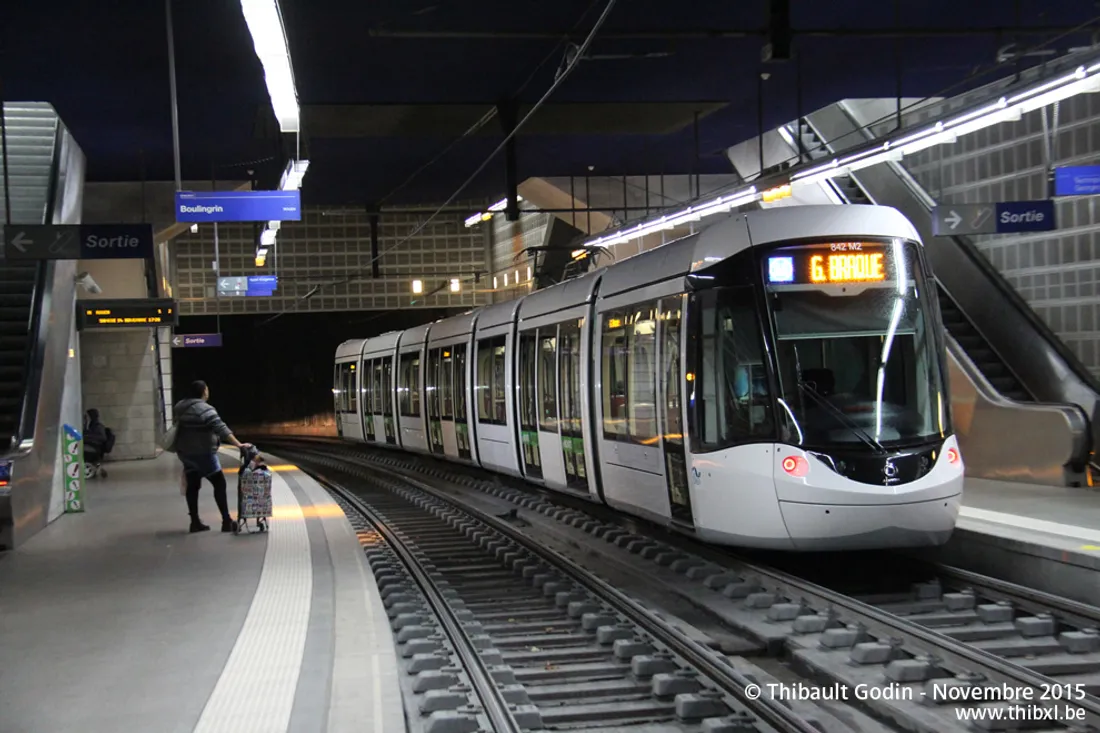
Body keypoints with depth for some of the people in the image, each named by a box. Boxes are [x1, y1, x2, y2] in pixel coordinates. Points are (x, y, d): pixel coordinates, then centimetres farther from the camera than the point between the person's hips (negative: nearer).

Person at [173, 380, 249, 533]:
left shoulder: (181, 407, 8)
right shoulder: (205, 410, -18)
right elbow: (221, 429, -26)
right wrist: (238, 444, -29)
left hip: (185, 452, 8)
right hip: (202, 453, -8)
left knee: (192, 486, 11)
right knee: (219, 483, -2)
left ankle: (195, 522, 12)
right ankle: (227, 522, -5)